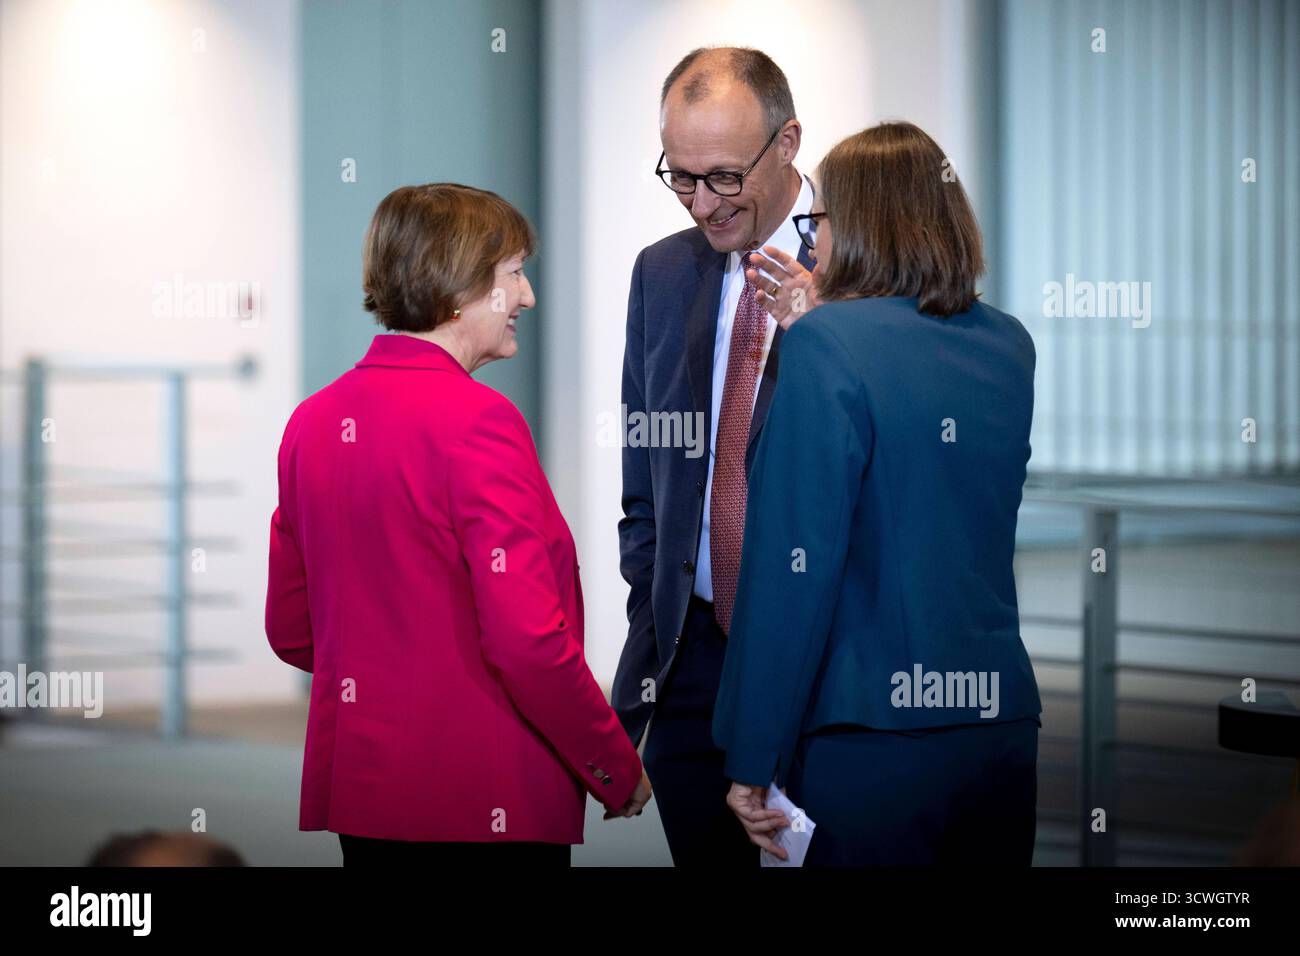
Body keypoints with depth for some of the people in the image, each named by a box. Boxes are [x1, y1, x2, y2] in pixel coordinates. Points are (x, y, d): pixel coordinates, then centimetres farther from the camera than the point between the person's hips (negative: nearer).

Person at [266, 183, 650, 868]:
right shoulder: (475, 419, -16)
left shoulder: (313, 419, 6)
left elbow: (290, 632, 13)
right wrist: (618, 771, -10)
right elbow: (526, 638, -21)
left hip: (353, 788, 8)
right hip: (485, 805, -7)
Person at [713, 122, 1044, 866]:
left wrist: (752, 761, -12)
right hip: (1006, 723, 6)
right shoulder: (1009, 346, 7)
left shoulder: (830, 345, -11)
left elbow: (793, 566, -15)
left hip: (874, 741, -6)